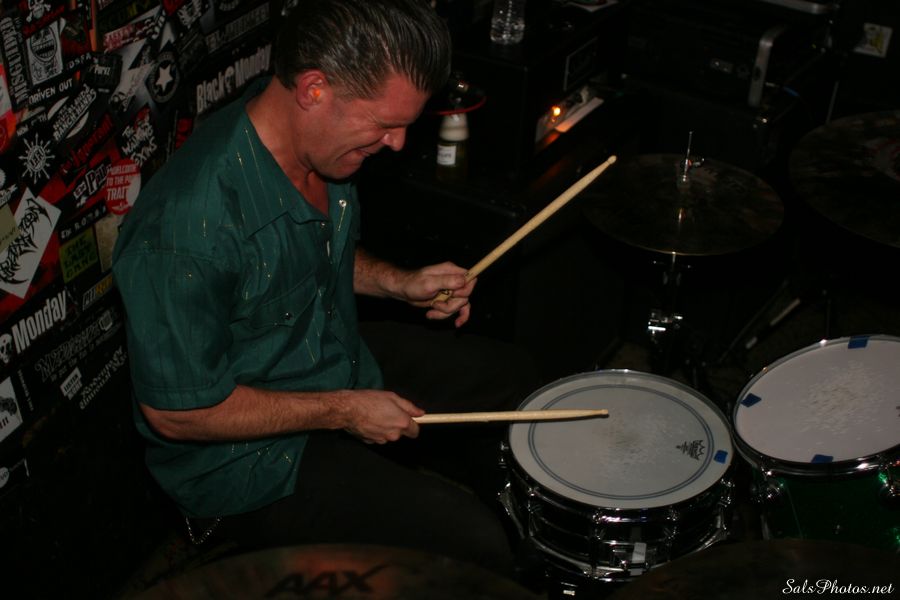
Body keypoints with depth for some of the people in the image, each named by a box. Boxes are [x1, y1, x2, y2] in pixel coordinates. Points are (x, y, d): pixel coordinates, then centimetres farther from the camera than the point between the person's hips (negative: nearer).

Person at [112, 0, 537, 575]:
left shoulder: (323, 142, -8)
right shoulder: (187, 225, -35)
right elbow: (175, 412, -26)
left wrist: (402, 282, -6)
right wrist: (343, 411, -21)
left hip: (342, 363, 9)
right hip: (249, 455, -8)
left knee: (513, 380, 16)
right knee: (475, 547, -15)